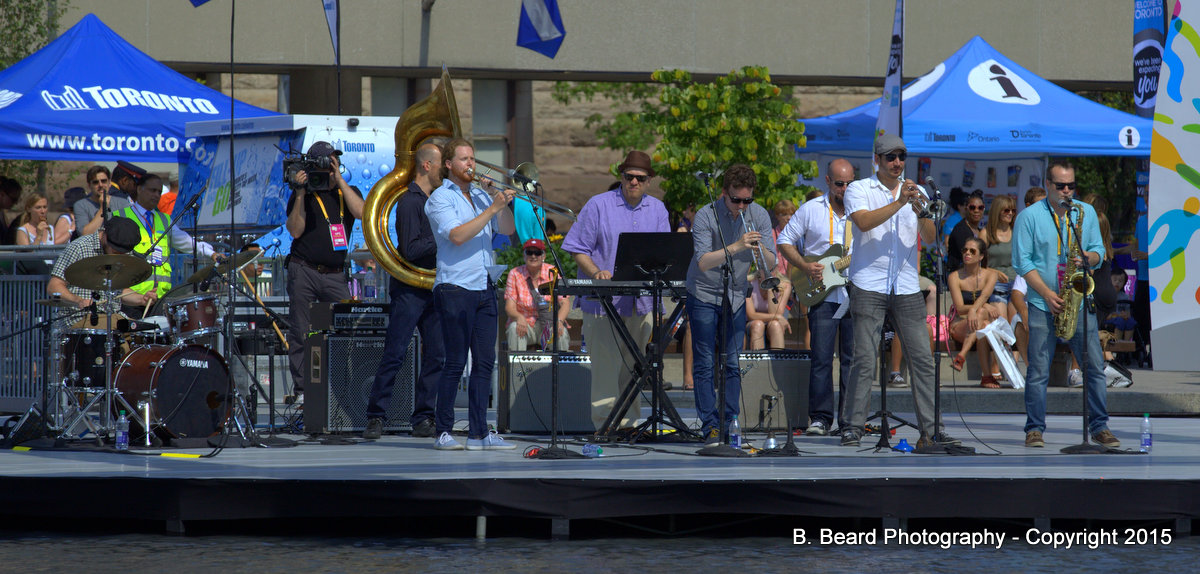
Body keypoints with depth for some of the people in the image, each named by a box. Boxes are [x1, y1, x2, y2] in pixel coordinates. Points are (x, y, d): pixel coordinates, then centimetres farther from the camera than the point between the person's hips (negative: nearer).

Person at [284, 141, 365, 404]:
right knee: (301, 333, -2)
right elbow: (295, 231, -6)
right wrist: (300, 194, -13)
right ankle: (300, 389, 3)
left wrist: (339, 180, -9)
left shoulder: (347, 192, 12)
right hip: (304, 271, -2)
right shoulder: (303, 195, 5)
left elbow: (360, 211, -9)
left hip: (335, 275, 2)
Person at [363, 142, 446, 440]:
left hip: (432, 289, 8)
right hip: (409, 289, -8)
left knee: (436, 356, 3)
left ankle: (423, 418, 7)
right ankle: (376, 417, -2)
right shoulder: (409, 201, -11)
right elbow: (410, 250, -18)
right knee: (394, 355, -7)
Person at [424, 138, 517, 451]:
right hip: (455, 287, -7)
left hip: (484, 287, 7)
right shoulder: (440, 198, -4)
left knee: (485, 362, 3)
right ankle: (443, 433, 0)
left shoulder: (480, 196, 16)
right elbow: (457, 235, -19)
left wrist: (505, 205, -5)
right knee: (456, 363, -6)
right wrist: (493, 209, -19)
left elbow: (506, 230, 12)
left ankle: (479, 433, 6)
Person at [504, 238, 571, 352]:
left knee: (562, 333, -31)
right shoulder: (515, 274, -1)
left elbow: (565, 303, -6)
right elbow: (509, 307, -7)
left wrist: (559, 320, -28)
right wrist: (519, 317, -32)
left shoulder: (553, 273, -1)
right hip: (525, 324, 0)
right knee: (514, 328, -32)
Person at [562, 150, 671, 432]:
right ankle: (605, 423, -6)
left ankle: (627, 423, 13)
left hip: (641, 302, 4)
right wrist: (596, 272, -20)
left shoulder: (657, 209, 12)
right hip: (604, 302, -4)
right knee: (606, 366, -8)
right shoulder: (598, 205, -1)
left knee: (632, 367, 8)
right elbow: (578, 249, -2)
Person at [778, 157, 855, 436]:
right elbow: (785, 241, 8)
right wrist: (805, 266, -6)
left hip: (856, 295, 1)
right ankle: (820, 418, 1)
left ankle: (849, 419, 7)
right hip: (823, 295, -1)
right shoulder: (810, 210, 5)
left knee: (852, 358, 2)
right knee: (821, 358, -5)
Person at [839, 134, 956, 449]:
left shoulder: (916, 192, 14)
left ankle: (930, 429, 1)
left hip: (907, 289, 3)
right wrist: (900, 202, -20)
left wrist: (920, 210, -14)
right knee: (865, 360, -6)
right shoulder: (859, 190, 4)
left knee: (922, 359, -1)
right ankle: (854, 427, -1)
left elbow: (929, 238, 4)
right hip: (868, 287, -3)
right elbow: (863, 222, -16)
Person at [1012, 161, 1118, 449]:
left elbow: (1098, 251, 13)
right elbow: (1021, 261, -4)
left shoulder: (1086, 212, 10)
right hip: (1043, 305, -3)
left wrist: (1088, 258, -12)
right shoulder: (1029, 217, -1)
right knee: (1038, 370, -2)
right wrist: (1046, 293, -13)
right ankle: (1034, 429, 5)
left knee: (1095, 366, -1)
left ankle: (1099, 426, 7)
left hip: (1080, 303, 3)